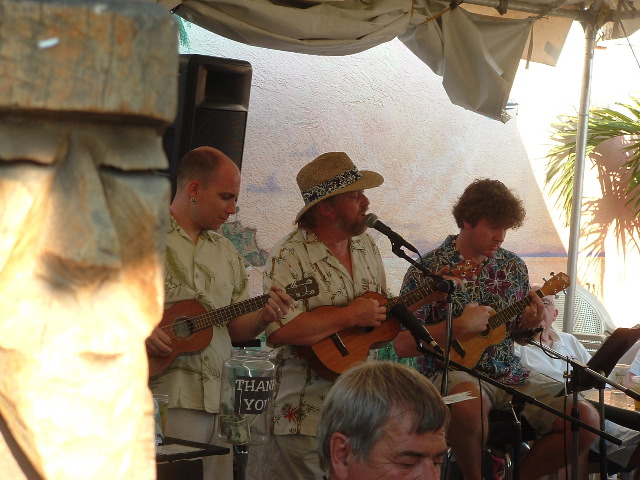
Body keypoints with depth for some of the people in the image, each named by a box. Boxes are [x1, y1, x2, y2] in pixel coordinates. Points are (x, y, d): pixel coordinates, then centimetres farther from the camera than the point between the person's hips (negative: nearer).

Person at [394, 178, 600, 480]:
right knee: (470, 403, -41)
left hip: (511, 375, 6)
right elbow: (402, 346, -14)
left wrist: (531, 324, -4)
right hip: (453, 373, -5)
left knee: (586, 420, -12)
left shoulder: (514, 267, 10)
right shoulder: (427, 271, -7)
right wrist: (461, 325, -19)